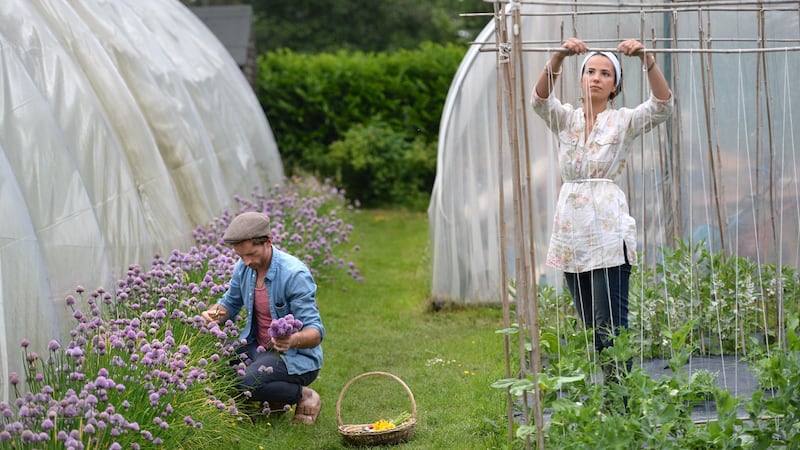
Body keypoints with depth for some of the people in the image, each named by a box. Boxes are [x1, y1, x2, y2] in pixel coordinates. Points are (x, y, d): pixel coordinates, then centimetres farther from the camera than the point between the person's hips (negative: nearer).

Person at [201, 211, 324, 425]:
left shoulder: (295, 274, -23)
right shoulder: (243, 268, -2)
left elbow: (315, 331, -24)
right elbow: (231, 303, 16)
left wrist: (293, 340, -48)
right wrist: (214, 313, -9)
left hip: (296, 356, -8)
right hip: (258, 347, 8)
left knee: (245, 382, -31)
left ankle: (304, 396, -4)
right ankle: (273, 399, 7)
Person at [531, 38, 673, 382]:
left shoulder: (624, 121, 4)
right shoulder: (565, 119, 11)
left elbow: (663, 105, -12)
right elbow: (540, 98, -9)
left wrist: (646, 59, -25)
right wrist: (559, 57, -24)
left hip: (609, 235, -4)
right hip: (571, 234, 4)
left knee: (610, 328, -11)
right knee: (591, 328, 10)